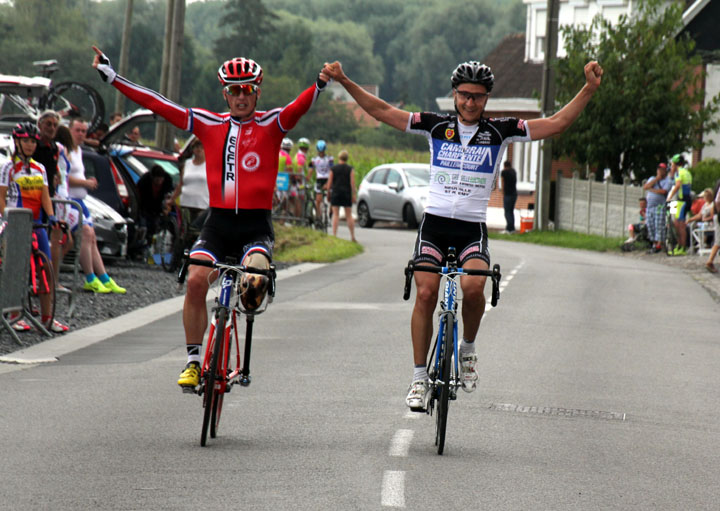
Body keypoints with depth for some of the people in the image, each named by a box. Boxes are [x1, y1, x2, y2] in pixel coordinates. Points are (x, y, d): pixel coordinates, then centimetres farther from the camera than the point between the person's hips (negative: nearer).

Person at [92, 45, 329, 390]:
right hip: (218, 222, 2)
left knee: (254, 277, -30)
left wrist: (321, 83, -39)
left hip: (256, 224, -2)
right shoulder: (209, 124, 8)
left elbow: (300, 106, -17)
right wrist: (109, 75, 2)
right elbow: (157, 104, 6)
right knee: (196, 280, -20)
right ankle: (193, 360, -9)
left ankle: (253, 293, 7)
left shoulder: (271, 124, 3)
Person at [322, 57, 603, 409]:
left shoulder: (499, 131, 4)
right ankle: (419, 377, -3)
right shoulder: (436, 126, 5)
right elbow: (382, 111, 7)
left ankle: (468, 350, 1)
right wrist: (344, 81, -1)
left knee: (473, 287, -27)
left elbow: (556, 123, 1)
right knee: (425, 294, -14)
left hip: (473, 229, -1)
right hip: (434, 224, 1)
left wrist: (589, 88, -9)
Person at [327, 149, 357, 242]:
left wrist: (328, 193, 9)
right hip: (347, 193, 0)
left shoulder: (333, 168, 0)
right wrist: (353, 195, -2)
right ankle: (352, 236, 7)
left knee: (335, 215, 1)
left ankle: (334, 235, -7)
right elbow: (352, 183, -5)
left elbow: (329, 183, 0)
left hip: (335, 193, 0)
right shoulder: (350, 169, 0)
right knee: (349, 215, 7)